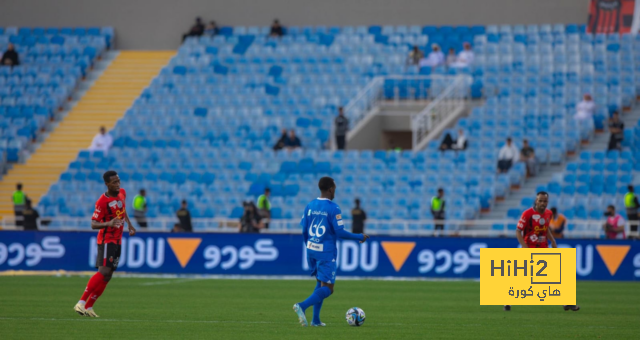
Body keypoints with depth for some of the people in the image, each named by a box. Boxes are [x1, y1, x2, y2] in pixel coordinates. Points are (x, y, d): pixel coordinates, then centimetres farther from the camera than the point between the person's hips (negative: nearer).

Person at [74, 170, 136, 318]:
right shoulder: (102, 202, -19)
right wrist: (108, 223, -36)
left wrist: (129, 224, 18)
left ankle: (88, 307, 7)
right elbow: (93, 224, -20)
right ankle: (81, 303, -21)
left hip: (117, 240, 8)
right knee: (104, 271, -21)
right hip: (106, 240, -8)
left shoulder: (122, 193, 5)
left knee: (107, 276, 4)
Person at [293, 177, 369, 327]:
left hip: (311, 250, 7)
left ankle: (316, 319, 16)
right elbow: (340, 232, -15)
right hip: (326, 252, -7)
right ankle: (302, 306, -27)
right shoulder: (333, 208, -13)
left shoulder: (310, 206, 5)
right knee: (327, 289, -3)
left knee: (320, 283, 21)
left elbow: (304, 231, 9)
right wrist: (360, 237, -2)